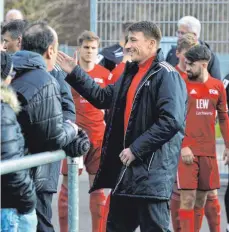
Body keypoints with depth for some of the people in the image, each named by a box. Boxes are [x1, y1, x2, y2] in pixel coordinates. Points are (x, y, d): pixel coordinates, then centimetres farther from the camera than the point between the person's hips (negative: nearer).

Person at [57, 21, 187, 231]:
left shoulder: (166, 76, -13)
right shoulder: (131, 72, 16)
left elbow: (171, 121, -23)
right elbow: (103, 98, 26)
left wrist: (136, 149, -22)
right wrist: (75, 73, 21)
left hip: (153, 169, -9)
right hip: (126, 166, 9)